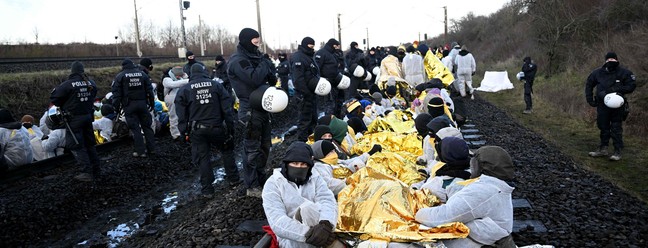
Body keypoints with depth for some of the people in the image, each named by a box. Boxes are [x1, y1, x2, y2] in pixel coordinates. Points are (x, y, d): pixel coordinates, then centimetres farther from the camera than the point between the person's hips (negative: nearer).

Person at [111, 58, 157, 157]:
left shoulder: (120, 76, 1)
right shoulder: (142, 74, 9)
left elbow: (116, 93, -2)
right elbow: (149, 90, 9)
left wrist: (116, 107, 4)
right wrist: (152, 103, 14)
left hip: (129, 105, -3)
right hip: (142, 104, 3)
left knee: (135, 128, 1)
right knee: (147, 126, 11)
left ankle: (140, 151, 2)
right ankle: (151, 148, 14)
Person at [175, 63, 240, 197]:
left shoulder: (184, 89, 0)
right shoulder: (216, 85, 0)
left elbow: (181, 113, -2)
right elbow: (227, 108, -2)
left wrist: (184, 131, 5)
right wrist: (230, 127, 2)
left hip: (197, 130, 0)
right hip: (217, 127, 0)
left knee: (202, 158, 9)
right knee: (227, 151, 20)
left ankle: (207, 189, 13)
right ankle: (233, 179, 25)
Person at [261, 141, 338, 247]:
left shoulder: (315, 178, 7)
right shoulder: (274, 183, -3)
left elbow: (328, 201, -12)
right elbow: (277, 222, -17)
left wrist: (325, 224, -36)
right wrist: (308, 233, -32)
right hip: (293, 239, -1)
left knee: (308, 208, -28)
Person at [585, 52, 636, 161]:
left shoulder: (624, 73, -3)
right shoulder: (598, 73, 5)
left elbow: (631, 86, -3)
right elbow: (589, 85, 15)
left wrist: (617, 89, -18)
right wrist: (590, 99, 7)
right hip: (602, 106, 3)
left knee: (616, 129, -1)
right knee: (603, 128, 12)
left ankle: (617, 152, 6)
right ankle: (603, 149, 23)